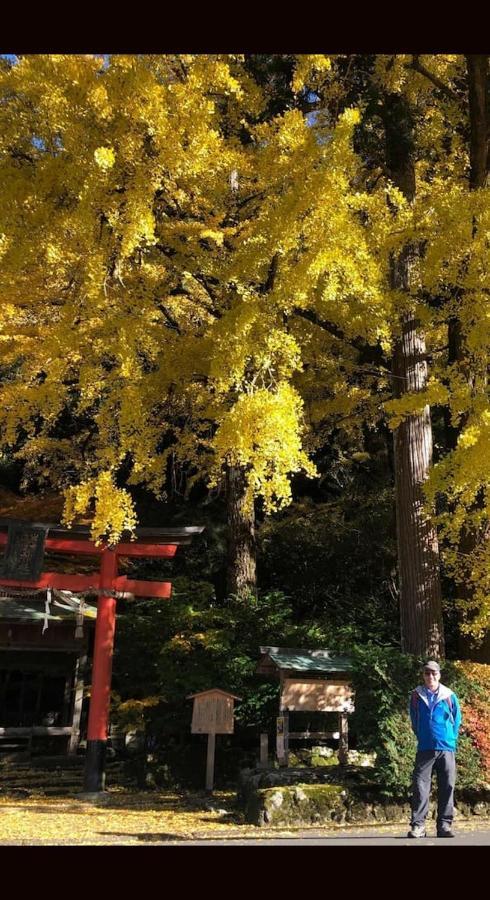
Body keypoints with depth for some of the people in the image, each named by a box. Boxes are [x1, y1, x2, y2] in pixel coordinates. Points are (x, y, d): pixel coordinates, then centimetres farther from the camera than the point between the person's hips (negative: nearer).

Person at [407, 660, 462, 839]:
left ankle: (444, 824, 11)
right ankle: (418, 824, -4)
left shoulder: (449, 696, 4)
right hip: (424, 749, 0)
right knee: (420, 786, -6)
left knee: (447, 787, 3)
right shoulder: (416, 695, 5)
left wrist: (451, 739, 8)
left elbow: (456, 720, 11)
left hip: (446, 748, 1)